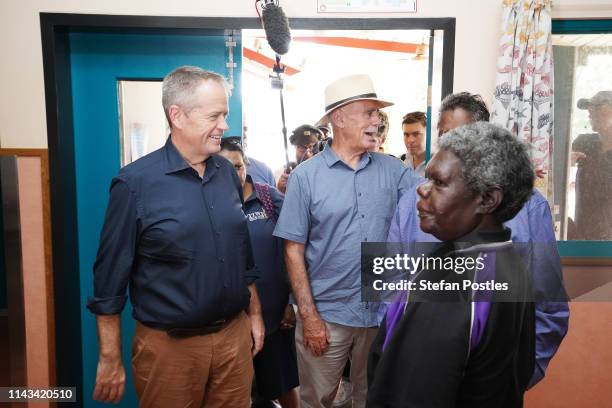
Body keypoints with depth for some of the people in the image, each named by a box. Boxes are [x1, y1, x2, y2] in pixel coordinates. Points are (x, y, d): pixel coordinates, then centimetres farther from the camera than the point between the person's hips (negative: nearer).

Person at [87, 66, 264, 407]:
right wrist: (111, 361, -6)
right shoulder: (136, 182, -13)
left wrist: (255, 315, 11)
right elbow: (110, 277, -9)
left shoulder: (228, 173, 2)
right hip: (169, 345, -4)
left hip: (235, 335, 5)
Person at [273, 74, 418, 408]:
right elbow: (294, 250, -7)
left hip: (383, 313, 3)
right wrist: (309, 316, -10)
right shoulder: (306, 176, -7)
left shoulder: (393, 170, 2)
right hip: (326, 315, -2)